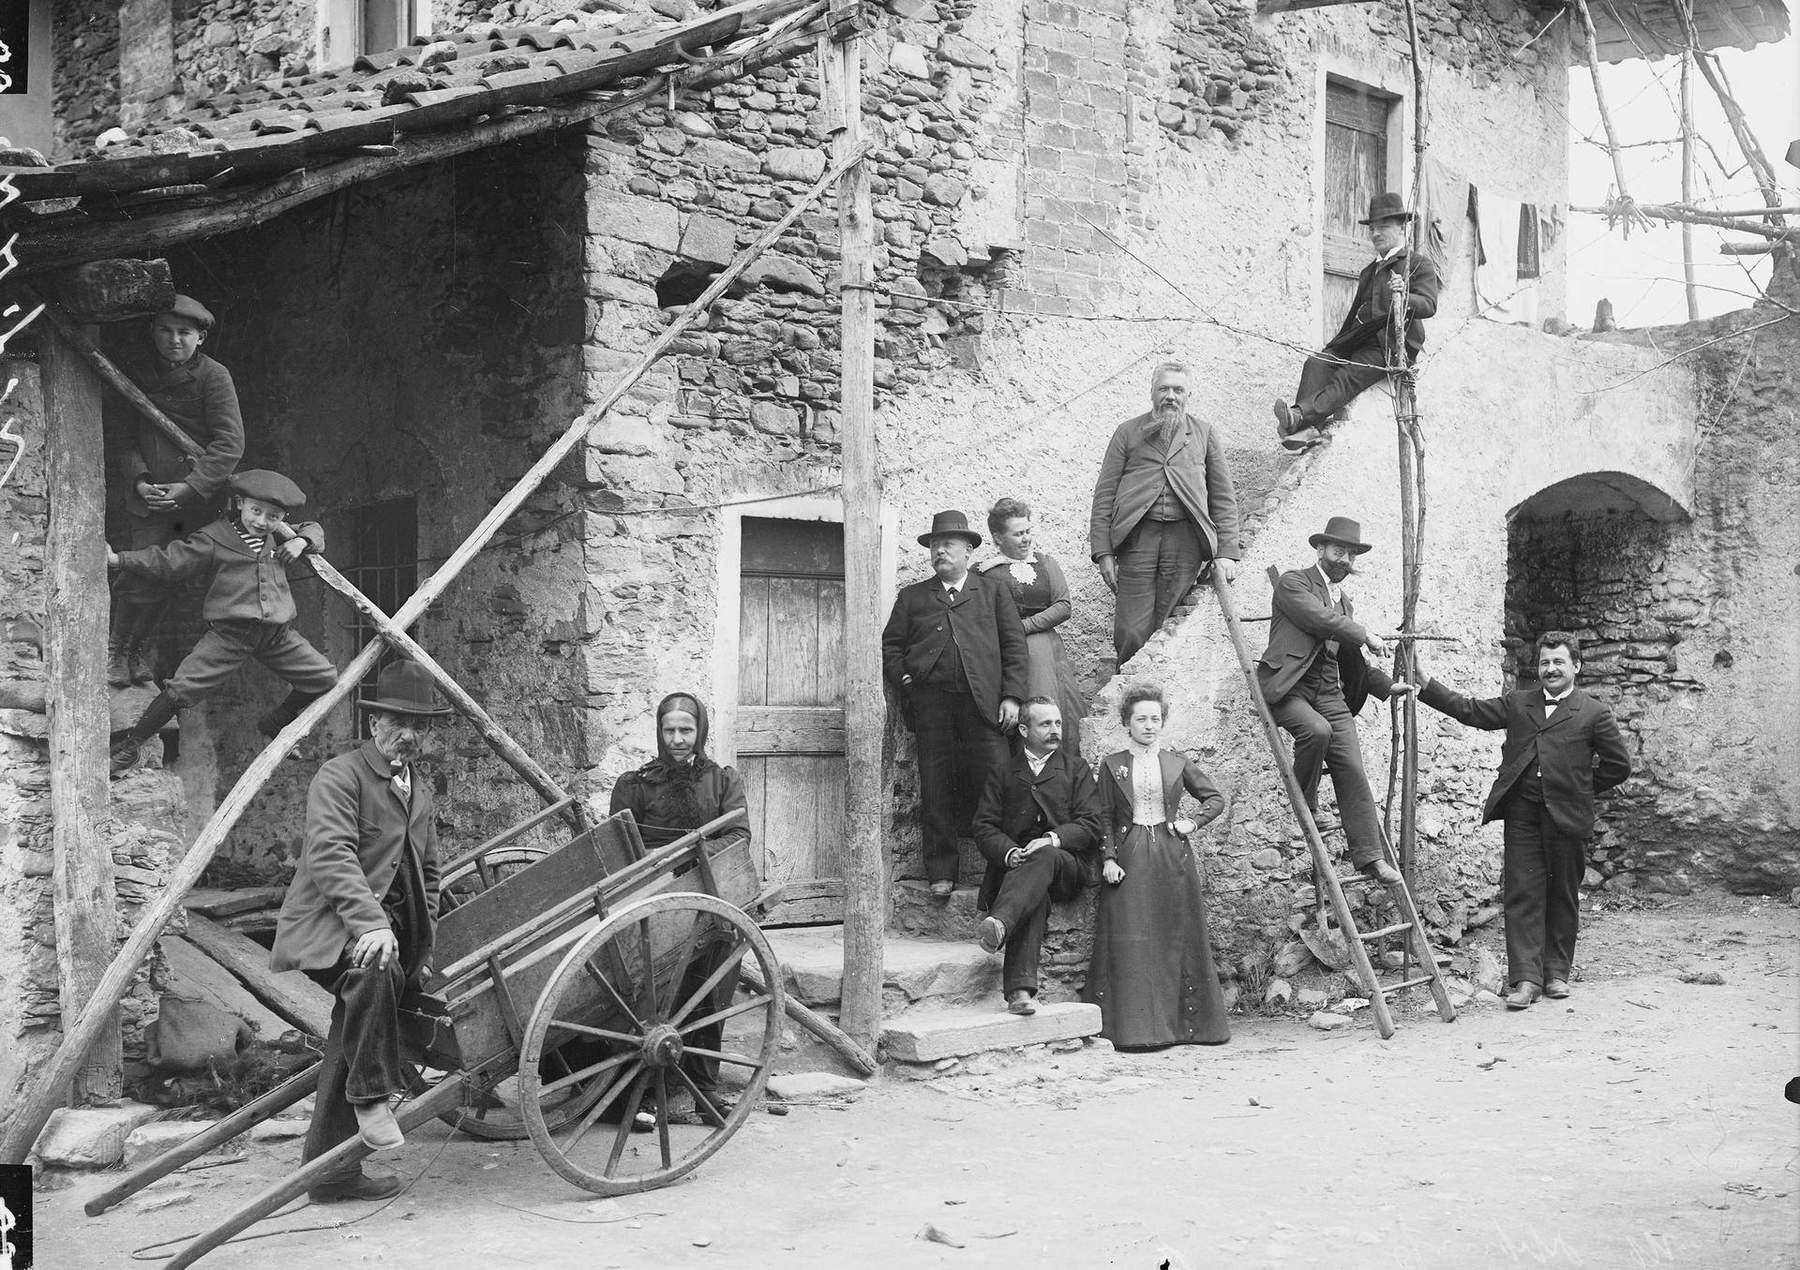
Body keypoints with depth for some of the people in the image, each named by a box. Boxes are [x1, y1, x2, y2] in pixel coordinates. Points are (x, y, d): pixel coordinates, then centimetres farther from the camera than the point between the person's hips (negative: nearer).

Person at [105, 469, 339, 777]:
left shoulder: (279, 537, 12)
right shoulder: (214, 539, -5)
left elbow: (314, 530, 30)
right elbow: (167, 562, -7)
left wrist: (303, 541, 5)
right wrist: (119, 560, -18)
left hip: (278, 634, 5)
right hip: (228, 633, -5)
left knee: (325, 678, 6)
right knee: (183, 688, -14)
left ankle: (276, 724, 28)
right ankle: (131, 743, 4)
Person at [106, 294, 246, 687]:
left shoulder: (214, 376, -8)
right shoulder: (131, 373, 1)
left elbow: (229, 443, -14)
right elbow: (120, 436, 3)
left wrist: (189, 488, -22)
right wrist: (138, 481, -14)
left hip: (199, 497, -1)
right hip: (147, 495, 1)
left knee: (164, 579, 6)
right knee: (141, 583, -7)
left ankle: (141, 646, 32)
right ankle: (116, 647, 20)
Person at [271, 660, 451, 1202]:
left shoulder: (420, 787, 18)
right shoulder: (339, 775, -8)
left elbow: (427, 869, 28)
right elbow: (330, 854, -23)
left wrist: (424, 935, 17)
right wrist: (371, 923, -34)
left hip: (389, 929, 8)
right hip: (332, 927, -8)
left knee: (349, 1048, 9)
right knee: (373, 970, -38)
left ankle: (331, 1172, 15)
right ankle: (372, 1098, -27)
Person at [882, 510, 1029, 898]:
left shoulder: (994, 592, 17)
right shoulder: (912, 597, 20)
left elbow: (1014, 646, 10)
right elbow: (889, 645, 17)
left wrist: (1012, 696, -1)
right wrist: (904, 679, -1)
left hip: (982, 703, -1)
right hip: (931, 702, 1)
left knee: (994, 784, -8)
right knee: (936, 790, -1)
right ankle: (940, 874, 6)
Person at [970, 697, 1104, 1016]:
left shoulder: (1076, 768, 18)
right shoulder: (1002, 774, 19)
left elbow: (1090, 825, 6)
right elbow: (984, 828, 9)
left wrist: (1054, 839, -14)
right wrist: (1009, 852, -14)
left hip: (1066, 865, 0)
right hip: (1014, 866, 0)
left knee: (1045, 857, -38)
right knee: (1035, 896, -35)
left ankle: (1000, 923, -61)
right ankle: (1021, 988, -53)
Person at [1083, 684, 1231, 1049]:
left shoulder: (1177, 763, 9)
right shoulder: (1113, 765, 6)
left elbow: (1216, 798, 16)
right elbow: (1104, 817, 3)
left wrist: (1192, 823, 1)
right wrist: (1108, 858, -8)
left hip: (1172, 858, 2)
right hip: (1129, 861, -2)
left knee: (1177, 941, 2)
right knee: (1131, 943, -6)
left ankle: (1181, 1023, 9)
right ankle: (1134, 1027, -5)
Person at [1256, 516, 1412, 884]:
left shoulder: (1344, 603, 25)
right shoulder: (1293, 583, 1)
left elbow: (1350, 661, 30)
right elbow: (1319, 618, -16)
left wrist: (1386, 685, 19)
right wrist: (1366, 636, -7)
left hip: (1329, 694, 7)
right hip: (1288, 688, -6)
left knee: (1352, 770, -6)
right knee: (1316, 729, -35)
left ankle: (1370, 855, -6)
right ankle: (1305, 804, -11)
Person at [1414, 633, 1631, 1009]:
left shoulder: (1595, 714, 4)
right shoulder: (1517, 703, 13)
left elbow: (1618, 765, 7)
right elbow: (1470, 710, 7)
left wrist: (1583, 788, 7)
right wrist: (1426, 684, -1)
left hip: (1566, 817, -2)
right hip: (1521, 813, 2)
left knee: (1563, 897, 8)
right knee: (1522, 894, -3)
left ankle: (1556, 973, 21)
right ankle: (1525, 978, -3)